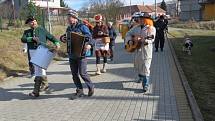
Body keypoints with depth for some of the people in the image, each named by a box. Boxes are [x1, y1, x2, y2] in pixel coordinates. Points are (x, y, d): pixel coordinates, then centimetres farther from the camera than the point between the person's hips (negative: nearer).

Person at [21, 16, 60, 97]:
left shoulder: (42, 30, 11)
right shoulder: (27, 32, 15)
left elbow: (51, 37, 9)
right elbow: (23, 39, -3)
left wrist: (57, 43, -9)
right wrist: (32, 38, -16)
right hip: (32, 52, 4)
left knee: (39, 70, -10)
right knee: (38, 69, 10)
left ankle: (36, 91, -5)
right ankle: (45, 84, 29)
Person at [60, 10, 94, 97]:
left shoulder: (82, 27, -7)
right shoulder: (69, 28, 14)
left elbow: (89, 36, -15)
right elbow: (66, 37, 25)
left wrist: (88, 44, -35)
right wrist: (62, 38, 2)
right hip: (71, 55, 7)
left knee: (82, 73, -6)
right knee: (74, 74, 8)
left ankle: (91, 87, 15)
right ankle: (79, 90, 19)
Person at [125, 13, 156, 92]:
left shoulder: (151, 28, -7)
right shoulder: (136, 28, 11)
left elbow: (151, 39, -19)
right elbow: (129, 34, 16)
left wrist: (143, 40, -35)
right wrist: (129, 40, -3)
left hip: (146, 51, -6)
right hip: (137, 50, 6)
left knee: (145, 68, -9)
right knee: (137, 66, 19)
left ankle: (145, 85, -3)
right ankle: (141, 77, 46)